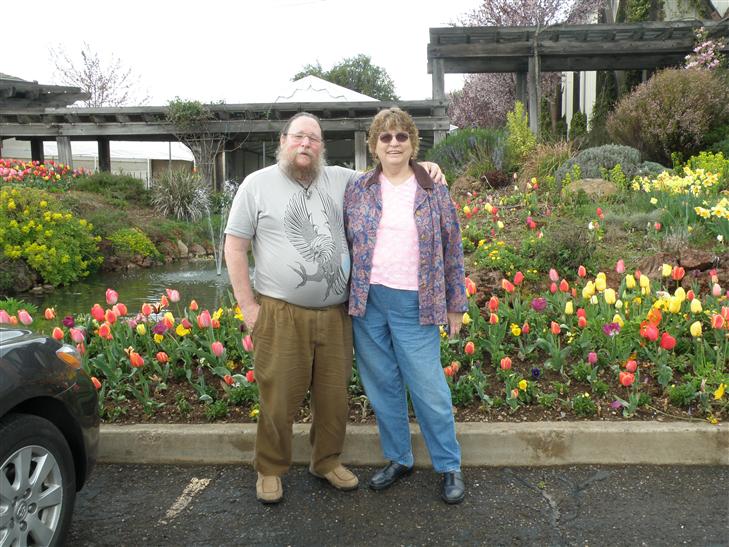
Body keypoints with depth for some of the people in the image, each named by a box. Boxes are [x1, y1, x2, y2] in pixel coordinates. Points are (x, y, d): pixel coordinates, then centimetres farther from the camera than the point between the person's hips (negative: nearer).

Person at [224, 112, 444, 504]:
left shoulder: (341, 179, 9)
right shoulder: (258, 184, 0)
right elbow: (234, 248, 1)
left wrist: (421, 169, 2)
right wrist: (247, 306, -4)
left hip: (335, 313, 4)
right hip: (281, 314, -3)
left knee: (333, 395, 13)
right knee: (279, 398, 4)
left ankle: (327, 461, 34)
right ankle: (270, 470, 26)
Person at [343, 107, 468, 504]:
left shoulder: (434, 192, 2)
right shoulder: (357, 191, 6)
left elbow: (452, 250, 5)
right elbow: (344, 244, 11)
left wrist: (455, 305, 4)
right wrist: (347, 297, 7)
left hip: (414, 304, -2)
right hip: (367, 300, 3)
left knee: (429, 388, 2)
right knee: (382, 386, 12)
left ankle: (449, 466, 20)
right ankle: (398, 459, 30)